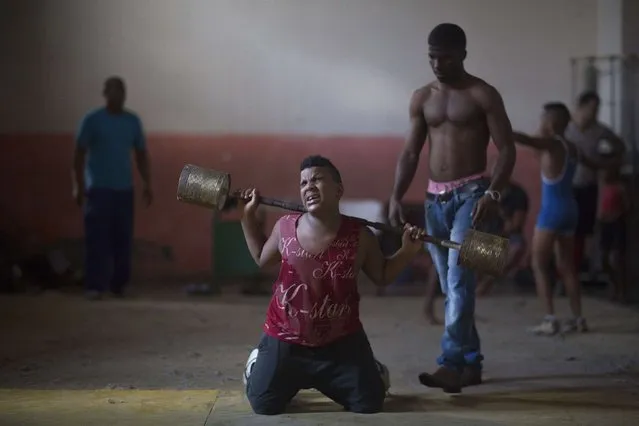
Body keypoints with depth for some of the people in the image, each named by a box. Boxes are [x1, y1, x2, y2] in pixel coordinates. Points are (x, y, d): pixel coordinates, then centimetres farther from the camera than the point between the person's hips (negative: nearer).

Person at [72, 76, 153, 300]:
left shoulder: (133, 121, 9)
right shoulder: (92, 120, -3)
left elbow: (141, 154, 14)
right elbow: (79, 154, -3)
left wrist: (147, 184, 6)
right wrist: (78, 186, -9)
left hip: (124, 189, 4)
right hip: (98, 188, -4)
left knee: (123, 239, 3)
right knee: (97, 238, -7)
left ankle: (119, 284, 14)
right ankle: (95, 286, -5)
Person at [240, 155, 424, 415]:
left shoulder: (359, 237, -13)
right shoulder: (284, 228, -10)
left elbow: (382, 276, 3)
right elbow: (262, 259, 10)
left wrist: (407, 251, -12)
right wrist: (248, 216, 4)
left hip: (341, 342, 0)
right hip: (285, 340, 1)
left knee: (368, 404, 2)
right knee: (263, 406, 1)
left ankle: (373, 372, 39)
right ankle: (257, 364, 36)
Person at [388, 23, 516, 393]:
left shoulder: (483, 95, -3)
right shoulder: (422, 98, 11)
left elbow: (507, 149, -7)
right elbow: (411, 152, 11)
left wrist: (494, 193, -21)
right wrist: (397, 197, -1)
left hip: (471, 194, -6)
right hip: (435, 199, 6)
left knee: (459, 281, -17)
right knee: (451, 287, 8)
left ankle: (451, 364, -21)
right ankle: (471, 362, 17)